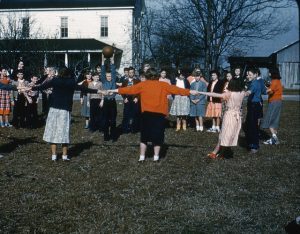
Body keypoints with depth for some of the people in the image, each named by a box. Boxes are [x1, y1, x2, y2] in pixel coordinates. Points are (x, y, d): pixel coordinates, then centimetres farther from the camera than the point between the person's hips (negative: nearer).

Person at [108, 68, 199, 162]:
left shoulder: (143, 84, 3)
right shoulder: (163, 85, 3)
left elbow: (130, 89, 6)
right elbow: (175, 89, 5)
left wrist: (114, 90, 14)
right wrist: (190, 92, 13)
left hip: (147, 113, 0)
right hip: (159, 114, 0)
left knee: (144, 136, 11)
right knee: (157, 135, 10)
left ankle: (142, 156, 11)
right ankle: (156, 157, 12)